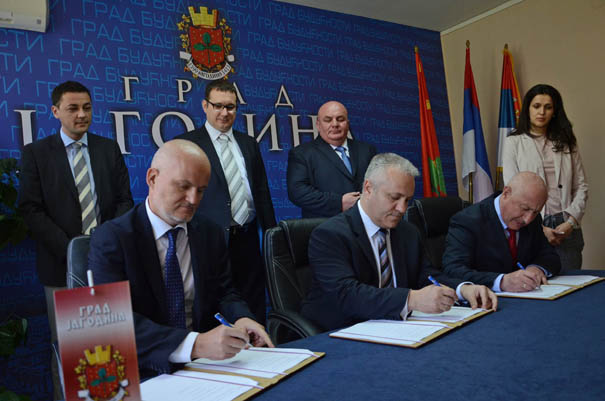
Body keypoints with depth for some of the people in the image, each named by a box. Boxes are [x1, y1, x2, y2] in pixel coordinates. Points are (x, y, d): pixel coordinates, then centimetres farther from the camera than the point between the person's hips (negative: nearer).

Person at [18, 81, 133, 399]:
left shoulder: (109, 149, 9)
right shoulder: (35, 153, 3)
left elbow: (124, 201, 7)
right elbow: (31, 209, -4)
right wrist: (71, 250, -13)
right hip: (62, 265, -1)